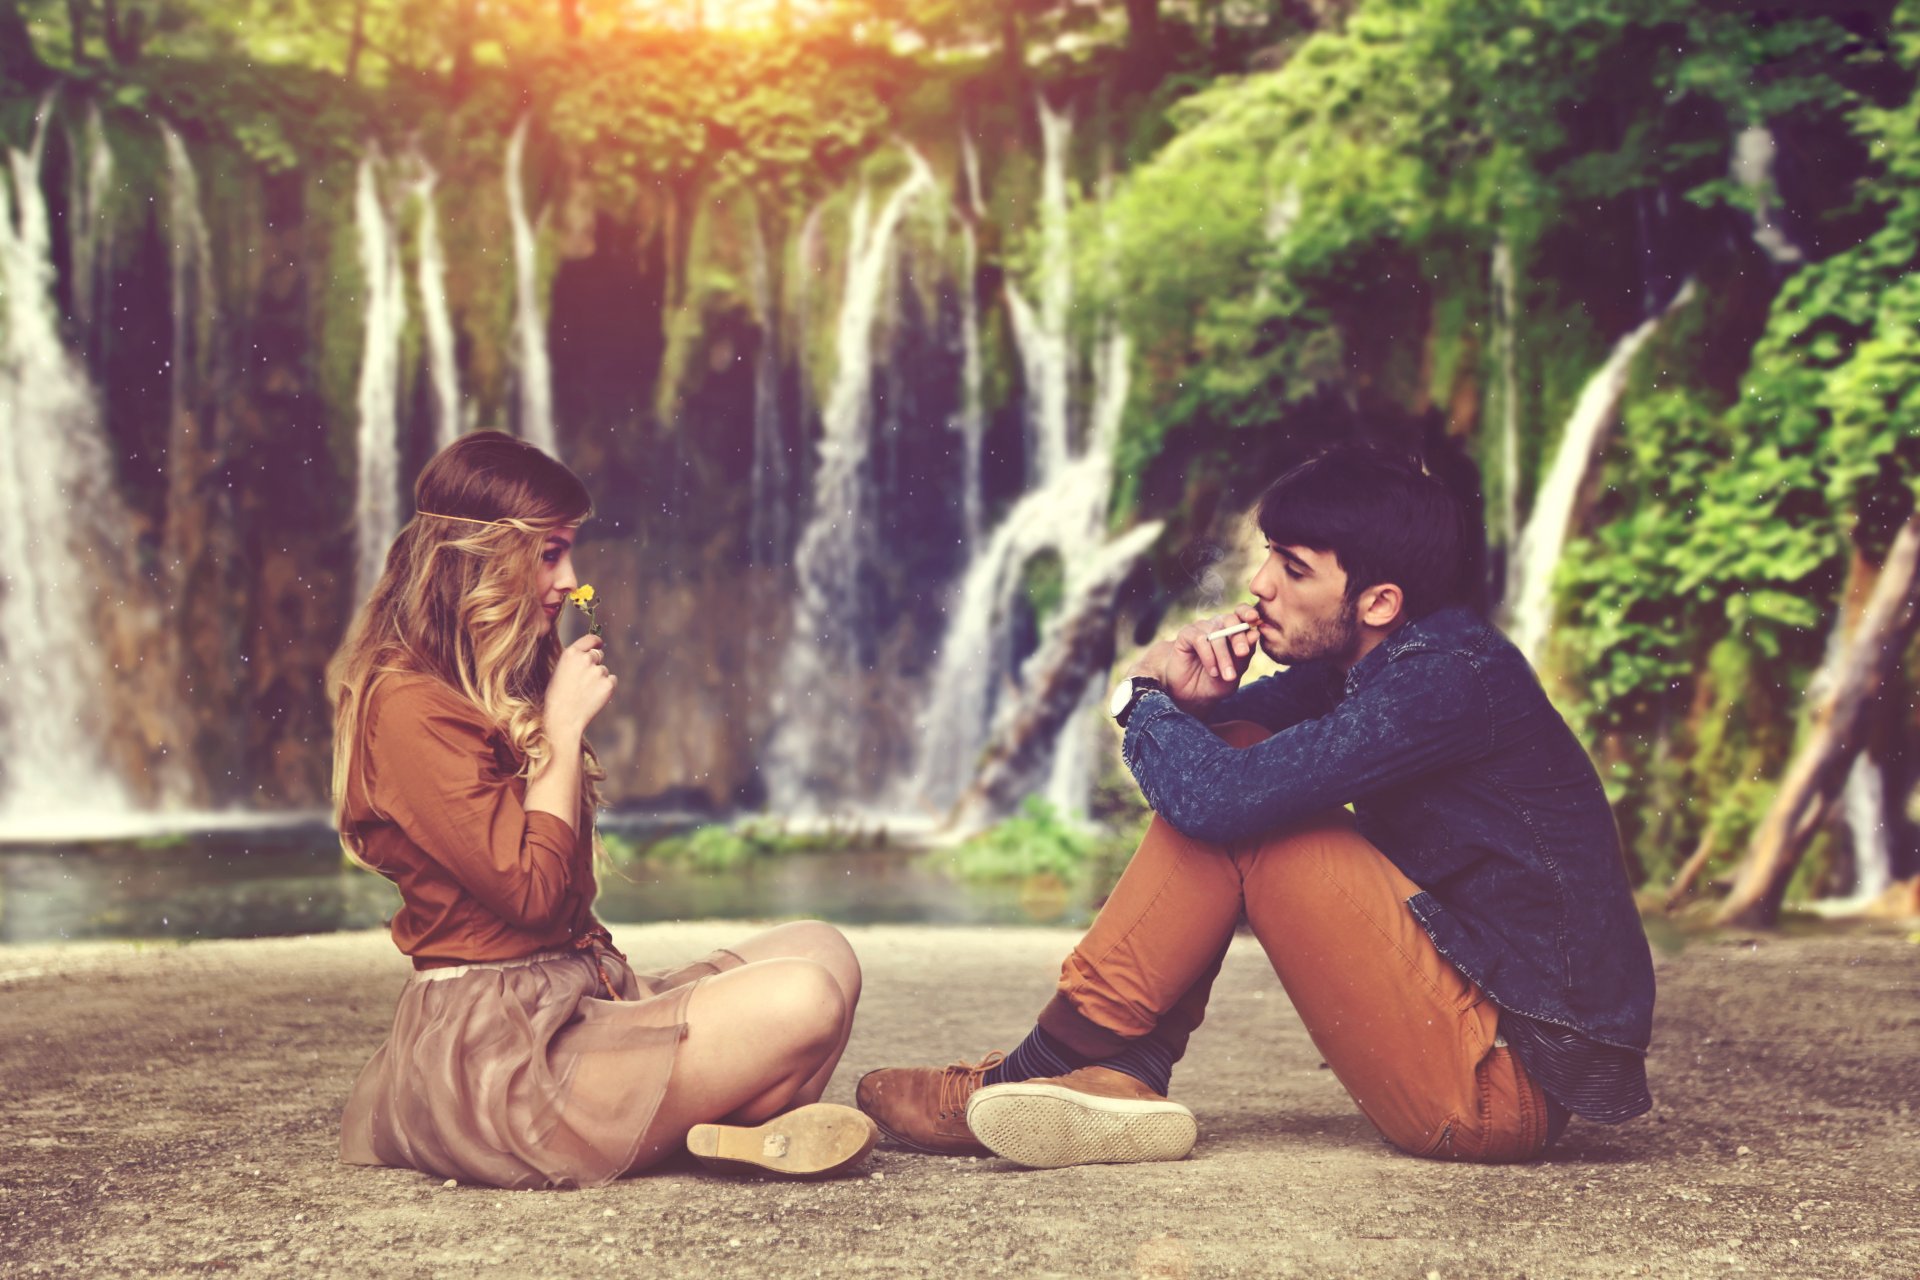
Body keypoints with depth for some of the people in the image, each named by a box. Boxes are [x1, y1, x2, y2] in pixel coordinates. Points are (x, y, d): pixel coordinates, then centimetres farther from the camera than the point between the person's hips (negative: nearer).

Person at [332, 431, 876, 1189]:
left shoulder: (502, 692, 18)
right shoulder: (408, 706, -13)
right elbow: (531, 890, -17)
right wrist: (564, 727, -10)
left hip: (574, 1001, 10)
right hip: (501, 1053, -10)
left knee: (819, 952, -1)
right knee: (802, 1003, -23)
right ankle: (732, 1138, 3)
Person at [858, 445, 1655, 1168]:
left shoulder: (1444, 680, -21)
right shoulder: (1365, 667, 7)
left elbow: (1220, 796, -30)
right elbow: (1214, 758, 14)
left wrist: (1144, 699, -8)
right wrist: (1184, 695, -11)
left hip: (1513, 1076, -9)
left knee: (1235, 804, -16)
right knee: (1230, 744, 3)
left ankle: (1046, 1070, -7)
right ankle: (1120, 1080, -6)